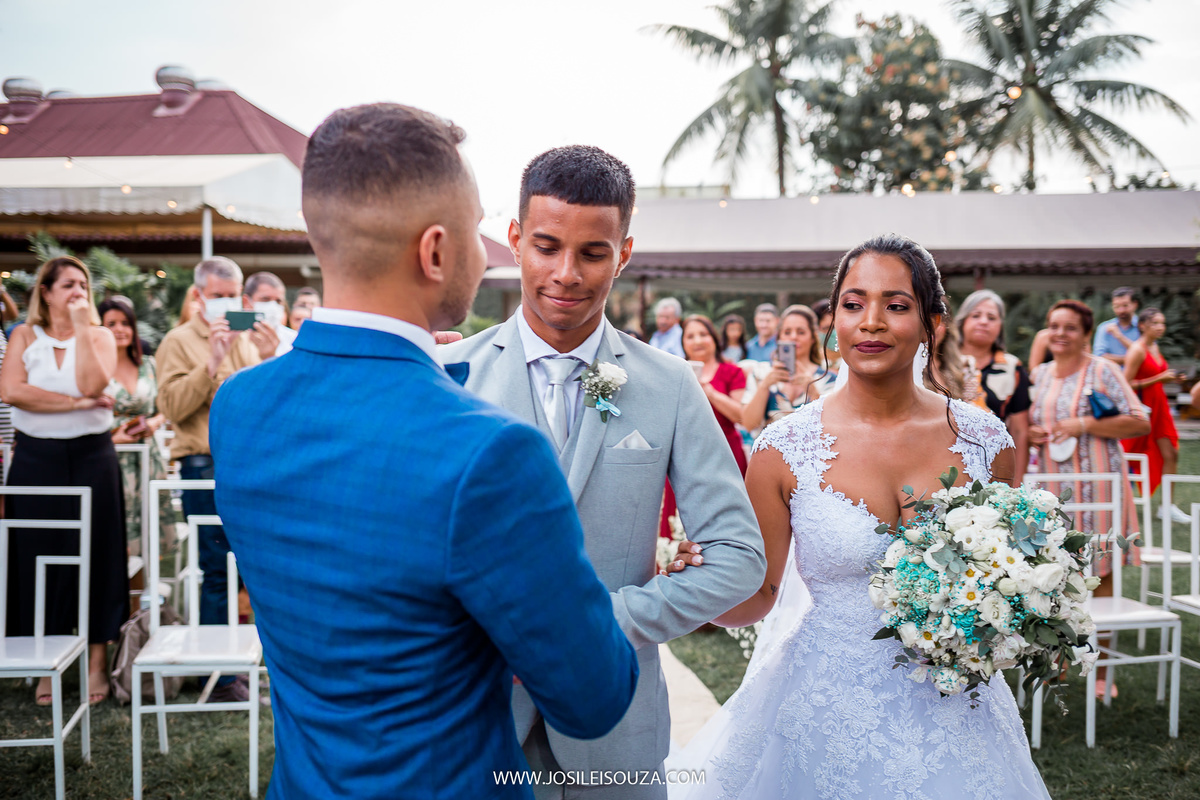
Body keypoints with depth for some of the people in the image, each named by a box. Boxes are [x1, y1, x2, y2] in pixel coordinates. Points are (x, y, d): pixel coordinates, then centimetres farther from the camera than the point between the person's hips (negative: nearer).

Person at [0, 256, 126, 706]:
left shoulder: (100, 337, 5)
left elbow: (91, 384, -14)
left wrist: (82, 327, -11)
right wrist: (77, 404, -14)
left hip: (91, 457, 0)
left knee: (94, 553, 2)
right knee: (39, 555, 4)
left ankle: (97, 661, 11)